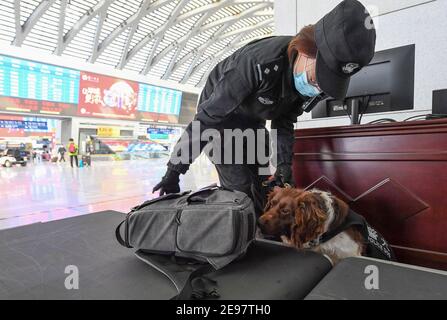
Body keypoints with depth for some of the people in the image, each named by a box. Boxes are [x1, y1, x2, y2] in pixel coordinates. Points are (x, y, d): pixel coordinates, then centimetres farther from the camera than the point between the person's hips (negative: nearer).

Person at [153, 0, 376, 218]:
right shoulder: (260, 62, -37)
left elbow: (284, 122, -2)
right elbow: (207, 117, -33)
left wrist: (284, 163, -13)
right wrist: (174, 171, -27)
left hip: (252, 121, 6)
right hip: (219, 115, -6)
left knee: (262, 186, 6)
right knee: (239, 189, -15)